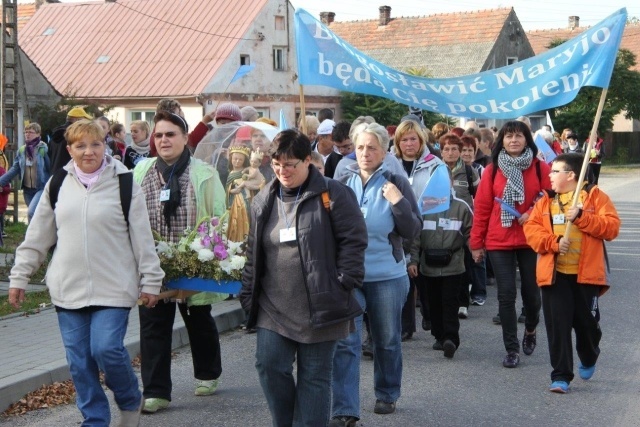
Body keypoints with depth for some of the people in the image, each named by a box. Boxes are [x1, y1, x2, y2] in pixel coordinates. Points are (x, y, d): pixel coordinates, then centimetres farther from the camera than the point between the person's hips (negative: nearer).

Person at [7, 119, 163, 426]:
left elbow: (142, 237, -2)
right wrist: (19, 276, 11)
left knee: (107, 349, -12)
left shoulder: (124, 184, -4)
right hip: (68, 288, 4)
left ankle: (130, 401, 16)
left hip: (112, 287, -4)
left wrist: (150, 280, -3)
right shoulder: (57, 184, 6)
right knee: (79, 361, 5)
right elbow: (37, 236, 11)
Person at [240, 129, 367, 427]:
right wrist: (248, 294, 9)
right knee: (270, 366, -1)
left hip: (319, 306, -4)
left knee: (314, 375, 4)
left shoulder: (333, 194, -6)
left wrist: (343, 285, -12)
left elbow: (354, 240, -7)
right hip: (274, 307, 5)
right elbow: (253, 252, 14)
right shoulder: (263, 201, 10)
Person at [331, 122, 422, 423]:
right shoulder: (343, 184, 3)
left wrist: (398, 202, -22)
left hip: (387, 276, -1)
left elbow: (412, 231, -8)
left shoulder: (396, 184, -4)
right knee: (345, 341, -6)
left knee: (387, 340, 14)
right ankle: (344, 410, -5)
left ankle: (387, 395, 33)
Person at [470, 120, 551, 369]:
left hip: (531, 239, 0)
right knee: (506, 294, 0)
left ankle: (530, 331, 38)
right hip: (499, 241, 0)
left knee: (531, 291, 8)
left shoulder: (540, 168, -1)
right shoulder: (492, 170, 1)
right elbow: (481, 208, 3)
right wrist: (477, 243, 3)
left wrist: (533, 214, -17)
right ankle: (512, 349, 9)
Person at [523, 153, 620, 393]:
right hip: (554, 274, 2)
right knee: (557, 325, -3)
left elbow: (612, 227, -8)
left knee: (587, 323, 9)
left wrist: (581, 217, -18)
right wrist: (553, 242, -16)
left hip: (586, 273, -2)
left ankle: (588, 360, 39)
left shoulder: (595, 196, 1)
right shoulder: (546, 201, 11)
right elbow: (531, 229, 1)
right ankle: (561, 376, 2)